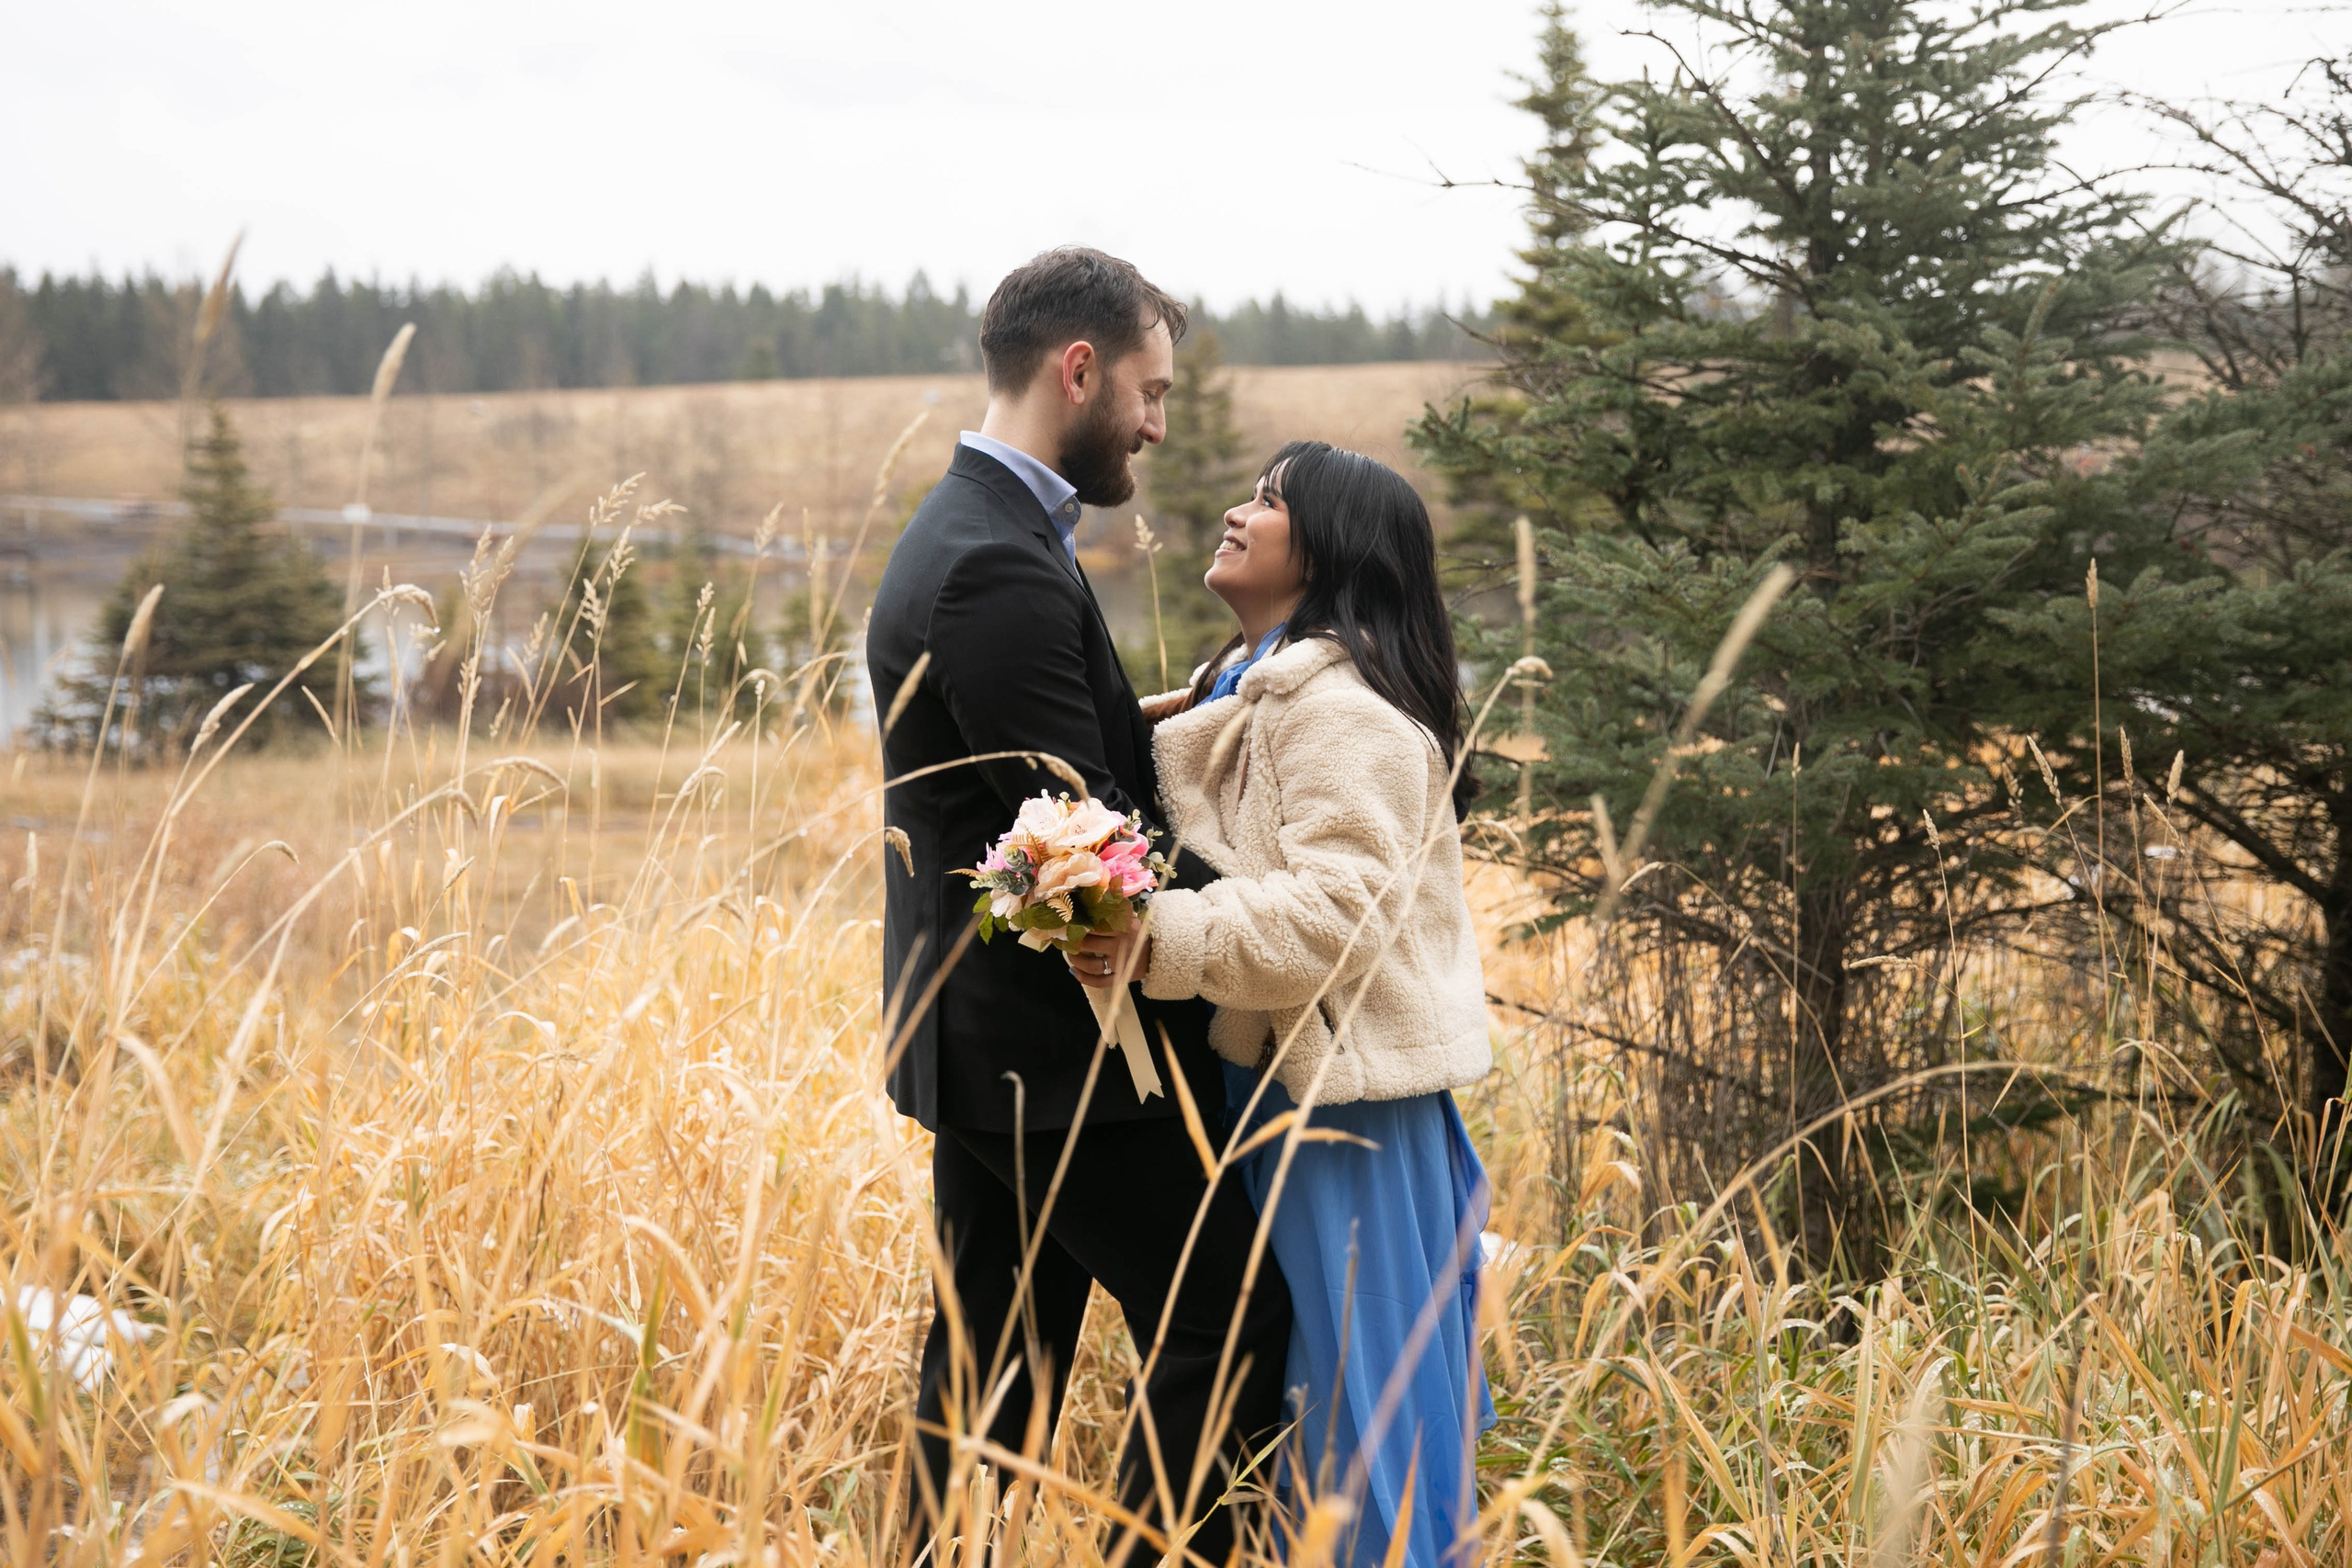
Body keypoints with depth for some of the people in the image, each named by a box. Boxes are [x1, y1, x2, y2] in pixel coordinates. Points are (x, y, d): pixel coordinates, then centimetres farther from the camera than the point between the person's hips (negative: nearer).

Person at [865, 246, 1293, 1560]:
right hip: (1059, 1054, -10)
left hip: (982, 1048, 10)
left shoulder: (968, 537, 15)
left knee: (994, 1367, 13)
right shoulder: (1002, 574, -20)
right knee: (1233, 1325, -3)